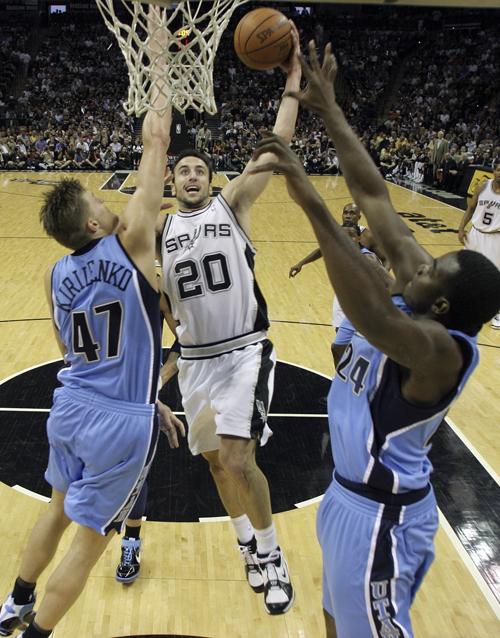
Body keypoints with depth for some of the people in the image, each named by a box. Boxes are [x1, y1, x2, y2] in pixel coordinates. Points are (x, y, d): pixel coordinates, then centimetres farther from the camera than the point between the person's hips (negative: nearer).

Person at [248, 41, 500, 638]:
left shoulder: (440, 348, -30)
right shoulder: (418, 292, -7)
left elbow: (371, 313, -53)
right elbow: (373, 196, -6)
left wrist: (309, 198, -55)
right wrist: (329, 111, -5)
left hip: (382, 514, -8)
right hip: (352, 493, 8)